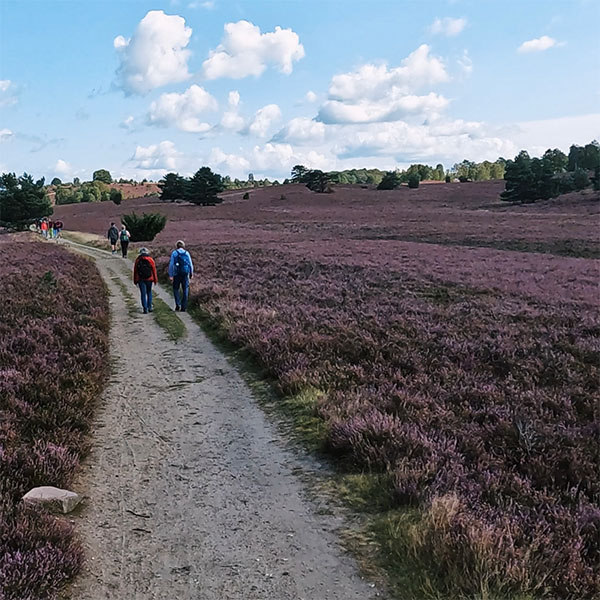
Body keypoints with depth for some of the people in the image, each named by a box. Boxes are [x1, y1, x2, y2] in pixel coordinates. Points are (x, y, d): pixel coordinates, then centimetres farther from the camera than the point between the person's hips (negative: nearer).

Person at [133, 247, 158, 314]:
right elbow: (154, 270, -2)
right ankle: (149, 307, 14)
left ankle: (145, 308, -3)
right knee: (149, 293, 15)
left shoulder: (137, 260, 1)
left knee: (143, 294, 2)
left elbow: (135, 271, 3)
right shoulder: (150, 259, -2)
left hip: (141, 279, 0)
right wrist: (155, 279, 4)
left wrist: (135, 280, 9)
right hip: (149, 279, 0)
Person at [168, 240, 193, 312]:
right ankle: (184, 307, 7)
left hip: (177, 274, -1)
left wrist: (170, 275, -3)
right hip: (185, 274, 1)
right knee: (185, 290, 9)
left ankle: (178, 305, -1)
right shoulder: (186, 253, 2)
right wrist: (191, 273, 18)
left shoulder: (174, 253, -2)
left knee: (176, 289, 13)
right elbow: (191, 264, 4)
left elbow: (171, 264, -6)